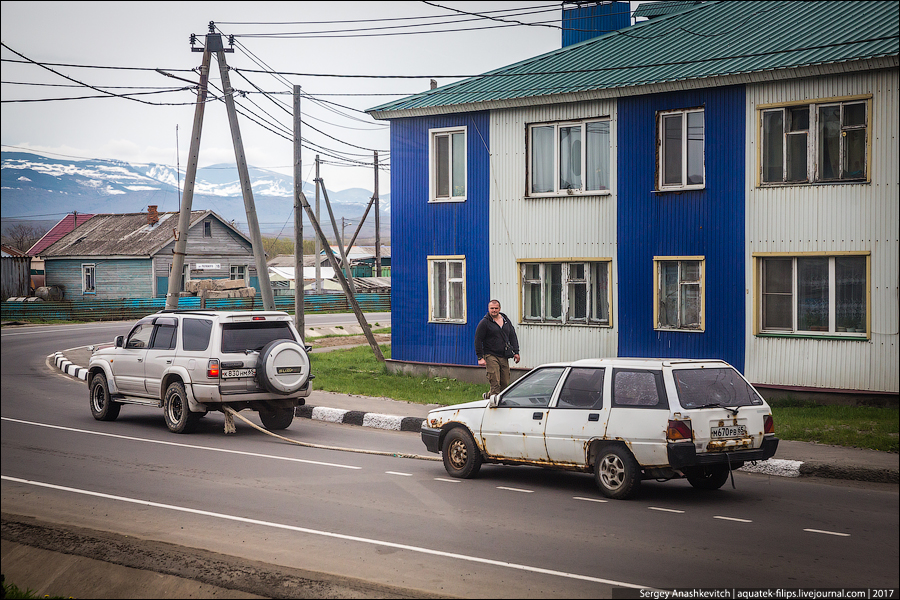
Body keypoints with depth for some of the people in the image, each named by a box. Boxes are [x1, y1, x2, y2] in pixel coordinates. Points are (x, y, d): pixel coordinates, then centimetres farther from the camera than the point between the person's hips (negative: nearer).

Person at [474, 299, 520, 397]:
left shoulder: (506, 320, 14)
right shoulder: (484, 322, -3)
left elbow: (513, 337, 20)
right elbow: (478, 340, -4)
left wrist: (516, 352, 10)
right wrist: (480, 357, -11)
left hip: (504, 357, 6)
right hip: (491, 356, -6)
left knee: (505, 383, 6)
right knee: (495, 383, -12)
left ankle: (489, 395, 25)